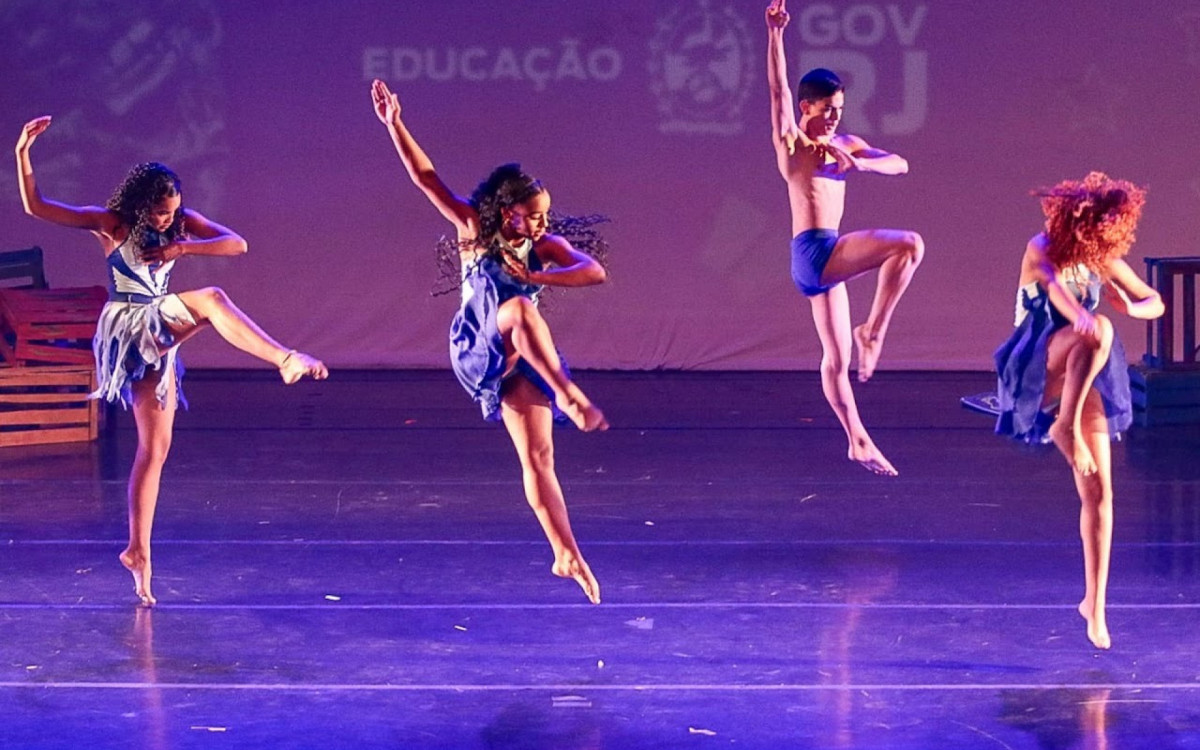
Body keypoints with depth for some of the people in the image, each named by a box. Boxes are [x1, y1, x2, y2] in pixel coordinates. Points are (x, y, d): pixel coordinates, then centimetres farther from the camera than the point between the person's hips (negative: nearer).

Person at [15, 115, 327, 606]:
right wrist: (23, 151, -20)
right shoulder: (109, 224, -5)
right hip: (129, 332, -4)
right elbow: (35, 206, -9)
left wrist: (183, 247, -19)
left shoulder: (182, 222, 5)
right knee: (210, 299, -27)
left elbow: (237, 244, -7)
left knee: (154, 447, -7)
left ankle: (138, 551, -3)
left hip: (161, 328, 4)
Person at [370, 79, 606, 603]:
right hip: (479, 352, -3)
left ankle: (566, 555, 3)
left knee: (539, 458, -3)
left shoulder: (545, 248, 2)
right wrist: (394, 125, -14)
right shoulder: (474, 231, -3)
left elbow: (595, 272, -12)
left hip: (521, 360, 3)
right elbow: (426, 178, -7)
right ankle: (569, 394, -48)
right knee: (520, 307, -34)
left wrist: (539, 276, -21)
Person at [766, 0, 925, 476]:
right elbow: (777, 87, -15)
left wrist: (859, 163, -13)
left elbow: (900, 164, 7)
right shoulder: (791, 141, -3)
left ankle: (859, 443, 18)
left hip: (828, 260, 7)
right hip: (812, 252, -7)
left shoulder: (844, 145, 15)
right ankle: (873, 330, -13)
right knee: (909, 244, -19)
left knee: (837, 358, 12)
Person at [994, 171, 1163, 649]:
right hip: (1036, 372, -5)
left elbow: (1154, 303, 13)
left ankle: (1095, 603, 1)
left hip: (1082, 380, 5)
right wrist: (1080, 317, -56)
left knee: (1099, 492, -6)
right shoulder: (1042, 250, -10)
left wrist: (1130, 308, -13)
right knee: (1096, 332, -37)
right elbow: (1054, 281, -33)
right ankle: (1068, 428, -37)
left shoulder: (1103, 262, 5)